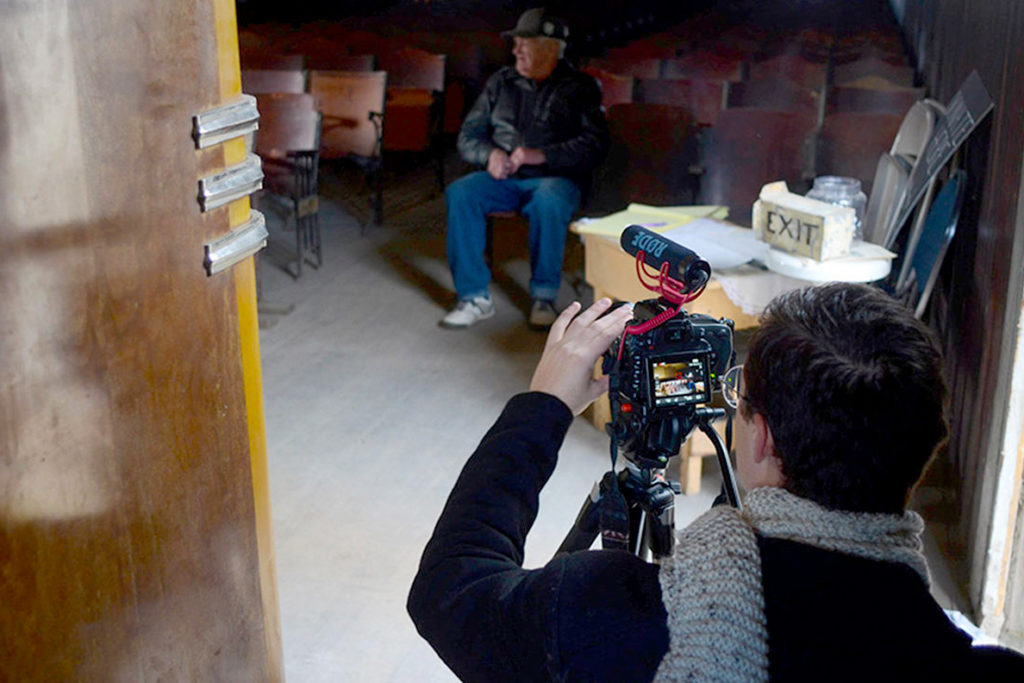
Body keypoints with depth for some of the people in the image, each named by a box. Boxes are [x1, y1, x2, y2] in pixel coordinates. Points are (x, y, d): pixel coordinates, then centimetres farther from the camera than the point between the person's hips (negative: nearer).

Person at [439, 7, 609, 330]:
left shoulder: (579, 88, 5)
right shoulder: (501, 82, 16)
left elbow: (595, 143, -7)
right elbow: (468, 135, 16)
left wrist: (542, 155, -19)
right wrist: (490, 153, -8)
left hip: (556, 178, -3)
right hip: (504, 178, 4)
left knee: (548, 201, -39)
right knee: (459, 193, -27)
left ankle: (544, 297, -22)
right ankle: (474, 297, -23)